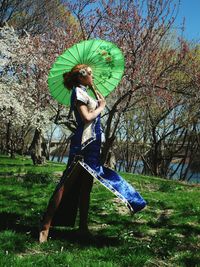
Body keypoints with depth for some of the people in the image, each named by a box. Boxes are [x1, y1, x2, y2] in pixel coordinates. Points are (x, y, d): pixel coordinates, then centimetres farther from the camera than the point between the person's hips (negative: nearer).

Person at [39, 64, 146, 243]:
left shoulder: (84, 93, 21)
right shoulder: (78, 91, -6)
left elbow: (92, 115, 15)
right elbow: (87, 117, -16)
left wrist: (99, 102, 21)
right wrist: (101, 106, -3)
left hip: (92, 144, 9)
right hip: (84, 143, -9)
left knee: (86, 187, 9)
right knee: (67, 184, -11)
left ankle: (83, 227, 15)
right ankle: (46, 225, -9)